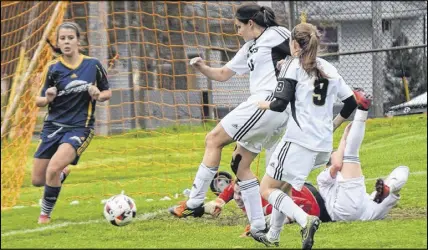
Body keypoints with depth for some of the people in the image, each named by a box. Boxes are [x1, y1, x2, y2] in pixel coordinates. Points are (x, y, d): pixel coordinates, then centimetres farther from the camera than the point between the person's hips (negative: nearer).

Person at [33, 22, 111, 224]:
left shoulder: (93, 65, -2)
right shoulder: (53, 68, -2)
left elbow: (107, 93, 11)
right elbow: (39, 101, 2)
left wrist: (99, 96, -12)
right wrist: (47, 99, -21)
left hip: (79, 128, -3)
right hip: (53, 125, 3)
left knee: (53, 169, -25)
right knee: (37, 180, 4)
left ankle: (45, 214, -3)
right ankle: (62, 173, 39)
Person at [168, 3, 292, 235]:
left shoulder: (276, 35, -2)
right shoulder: (250, 48, 24)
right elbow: (223, 74, 26)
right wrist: (202, 68, 9)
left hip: (268, 103, -10)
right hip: (262, 106, 10)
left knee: (213, 140, -6)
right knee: (240, 165, 12)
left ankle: (194, 203, -6)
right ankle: (259, 227, 8)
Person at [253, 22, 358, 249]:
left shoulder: (293, 64, -4)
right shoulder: (329, 69, 15)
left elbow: (281, 104, -12)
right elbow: (351, 102, 18)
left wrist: (265, 105, 9)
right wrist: (333, 125, 31)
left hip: (299, 140, -7)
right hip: (324, 145, 7)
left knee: (267, 189, 1)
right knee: (284, 185, 26)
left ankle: (305, 220, -22)